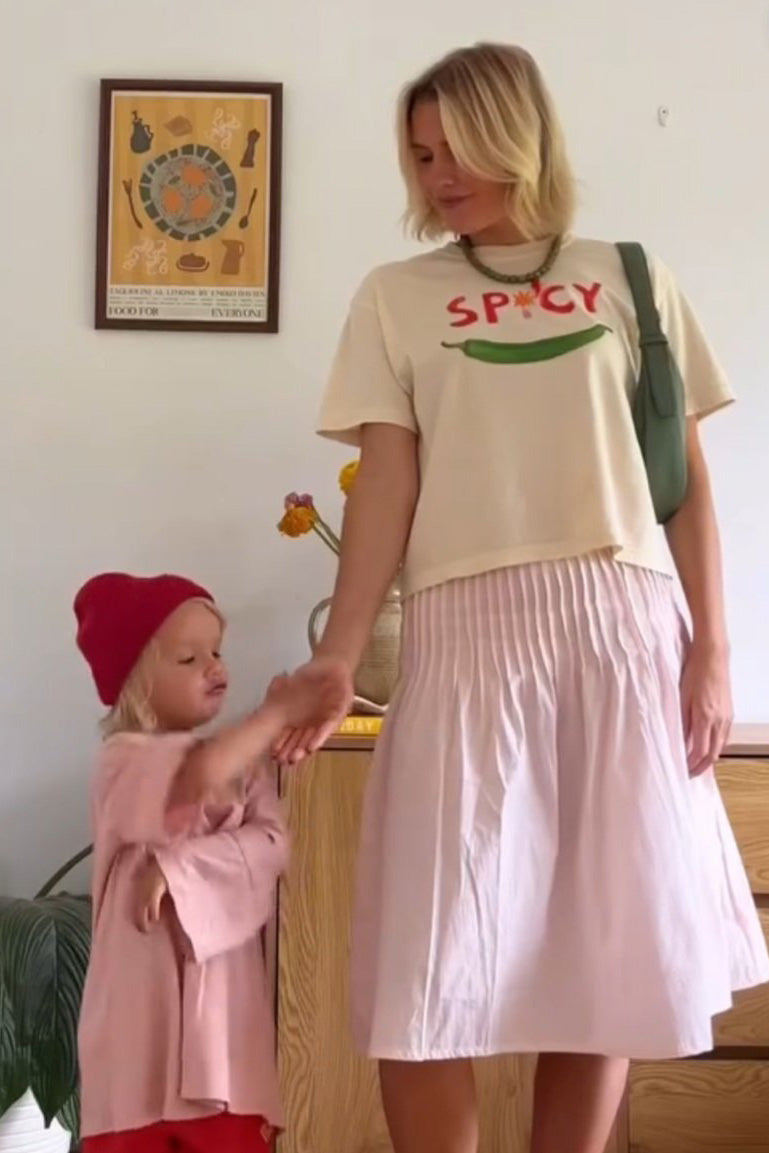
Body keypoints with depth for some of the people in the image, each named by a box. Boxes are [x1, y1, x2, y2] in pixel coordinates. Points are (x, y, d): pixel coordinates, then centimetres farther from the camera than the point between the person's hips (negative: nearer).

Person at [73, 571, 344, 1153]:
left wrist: (182, 868, -19)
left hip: (224, 992, 4)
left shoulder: (242, 759, 10)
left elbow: (272, 843, -6)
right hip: (145, 994, -4)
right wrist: (278, 713, -16)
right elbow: (203, 777, -27)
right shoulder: (124, 759, -7)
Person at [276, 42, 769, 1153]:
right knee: (428, 966, -4)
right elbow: (387, 480, 3)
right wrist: (340, 652, -9)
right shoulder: (395, 296, 11)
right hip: (468, 631, -1)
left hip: (623, 626, 1)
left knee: (610, 949, 4)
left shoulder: (626, 278, 13)